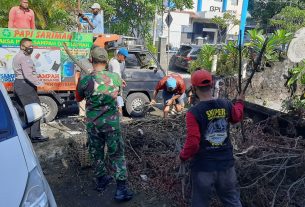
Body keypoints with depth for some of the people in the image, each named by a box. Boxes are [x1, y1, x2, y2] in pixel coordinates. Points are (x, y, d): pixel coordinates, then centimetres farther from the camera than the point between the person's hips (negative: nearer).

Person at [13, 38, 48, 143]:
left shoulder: (18, 56, 20)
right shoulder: (24, 58, -15)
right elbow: (28, 75, -26)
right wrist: (41, 84, -33)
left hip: (19, 84, 11)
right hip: (25, 85, -11)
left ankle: (27, 134, 21)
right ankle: (35, 135, -6)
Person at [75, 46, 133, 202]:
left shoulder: (85, 81, -13)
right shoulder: (115, 77, -9)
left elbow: (78, 98, 6)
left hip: (93, 124, 1)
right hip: (112, 123, 0)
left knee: (97, 153, 20)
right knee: (117, 154, 10)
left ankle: (101, 180, 38)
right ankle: (121, 188, 11)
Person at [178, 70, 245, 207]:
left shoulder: (194, 112, -19)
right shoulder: (226, 105, -4)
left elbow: (193, 143, -22)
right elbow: (237, 117, 19)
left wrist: (182, 157, -2)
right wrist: (240, 102, 39)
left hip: (203, 168, -4)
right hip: (226, 164, 4)